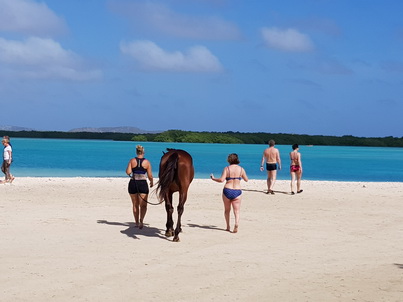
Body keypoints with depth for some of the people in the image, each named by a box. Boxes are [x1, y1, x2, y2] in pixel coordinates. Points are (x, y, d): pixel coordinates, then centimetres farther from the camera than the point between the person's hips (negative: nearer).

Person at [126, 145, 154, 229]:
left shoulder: (132, 161, -2)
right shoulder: (147, 162, -4)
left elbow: (128, 172, -10)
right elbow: (150, 176, -4)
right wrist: (152, 182, 15)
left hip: (133, 183, 2)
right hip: (143, 184, -2)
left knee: (135, 205, 15)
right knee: (143, 205, 1)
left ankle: (137, 222, 23)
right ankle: (141, 220, -22)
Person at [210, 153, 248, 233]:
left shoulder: (227, 168, -4)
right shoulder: (241, 169, 1)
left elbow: (221, 180, -14)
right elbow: (246, 179, 11)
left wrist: (213, 178, 3)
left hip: (227, 191, 0)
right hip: (237, 191, 0)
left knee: (227, 210, 18)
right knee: (236, 211, 1)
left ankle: (228, 226, 23)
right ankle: (236, 224, -23)